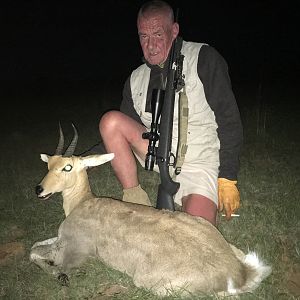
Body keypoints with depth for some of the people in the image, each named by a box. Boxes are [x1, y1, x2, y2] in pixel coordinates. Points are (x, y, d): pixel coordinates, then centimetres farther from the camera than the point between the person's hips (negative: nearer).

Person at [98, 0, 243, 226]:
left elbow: (229, 121, -9)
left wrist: (227, 179, -14)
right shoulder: (136, 80, 7)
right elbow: (126, 128, 12)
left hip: (198, 161, -4)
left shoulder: (204, 59, -7)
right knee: (110, 121, -17)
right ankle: (135, 201, -8)